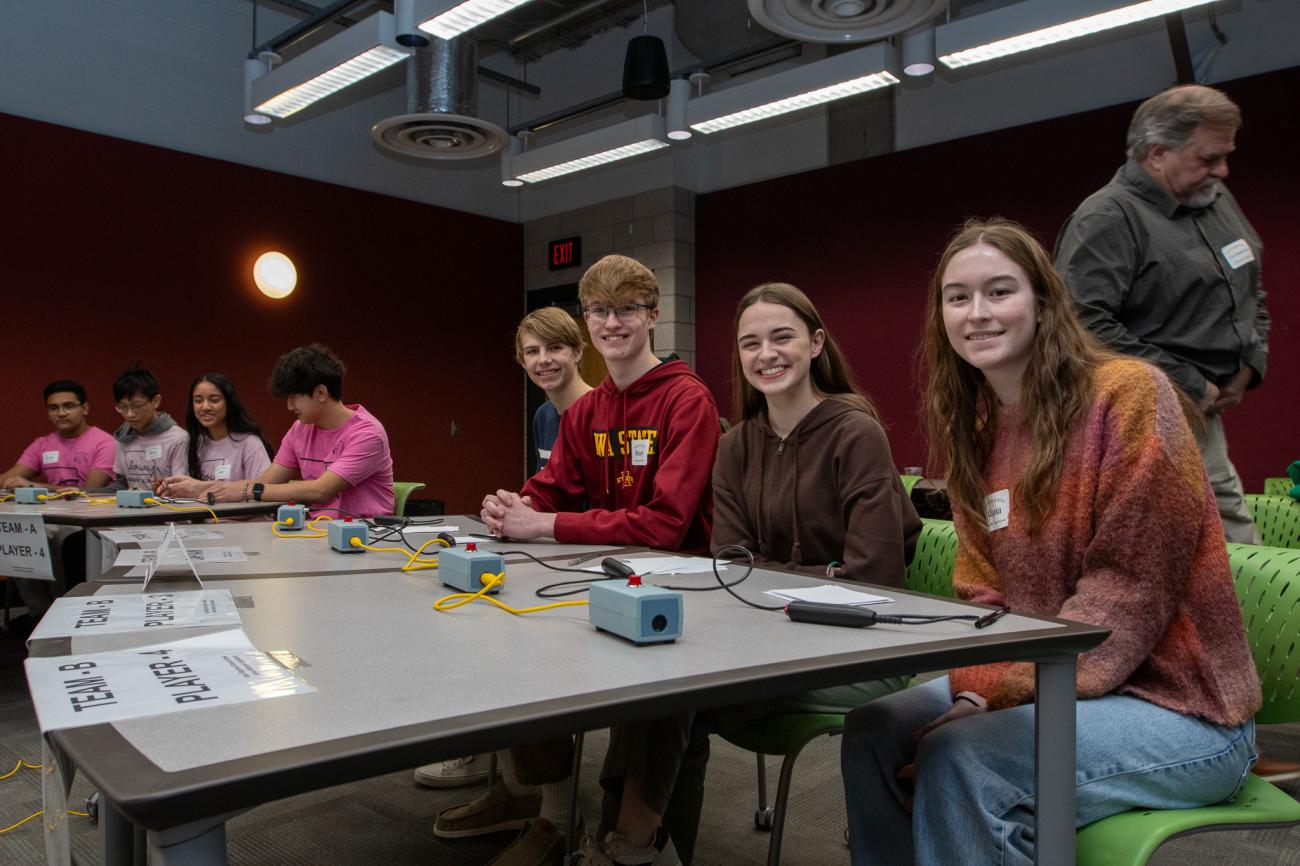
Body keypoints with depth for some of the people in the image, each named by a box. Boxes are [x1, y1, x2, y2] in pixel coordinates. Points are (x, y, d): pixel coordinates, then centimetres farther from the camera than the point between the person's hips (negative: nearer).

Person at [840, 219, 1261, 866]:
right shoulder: (971, 430, 7)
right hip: (1040, 683, 7)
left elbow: (1128, 593, -20)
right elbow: (982, 588, 6)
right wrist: (972, 691, -12)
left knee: (958, 759, -26)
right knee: (872, 730, -8)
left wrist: (992, 697, -21)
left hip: (1177, 702, -6)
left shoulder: (1128, 395, -14)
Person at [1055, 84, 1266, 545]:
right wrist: (1189, 385, -18)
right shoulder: (1106, 217, -12)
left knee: (1240, 542, 12)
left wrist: (1250, 366, 9)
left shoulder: (1218, 201, 16)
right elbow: (1085, 325, -25)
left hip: (1205, 417, 9)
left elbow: (1253, 295, 28)